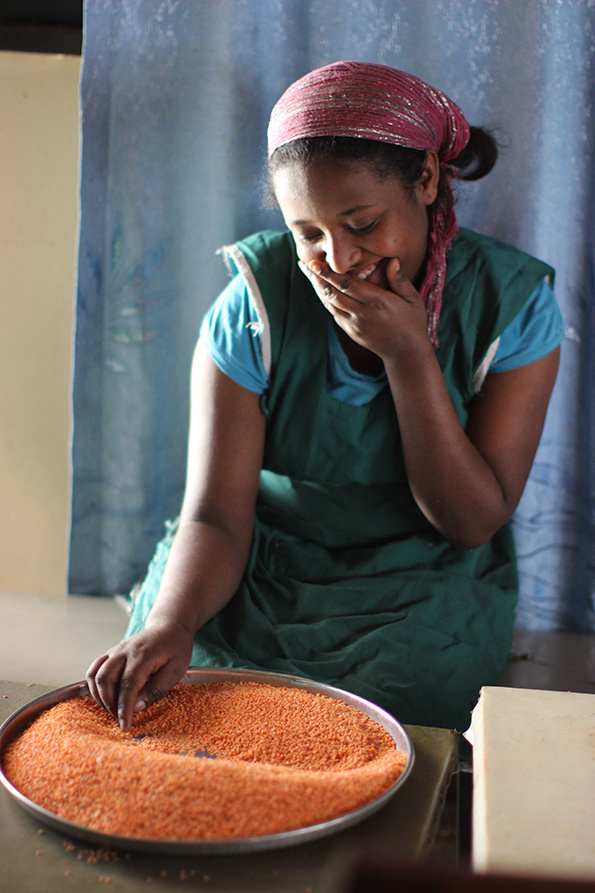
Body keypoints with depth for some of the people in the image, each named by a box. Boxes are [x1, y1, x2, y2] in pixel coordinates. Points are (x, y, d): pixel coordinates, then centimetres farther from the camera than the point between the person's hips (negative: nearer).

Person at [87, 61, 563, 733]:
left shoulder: (512, 303, -11)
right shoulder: (254, 306, -12)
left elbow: (472, 521, -12)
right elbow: (216, 515, -14)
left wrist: (409, 354, -23)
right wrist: (170, 622, -36)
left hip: (421, 600, -1)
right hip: (254, 583, 1)